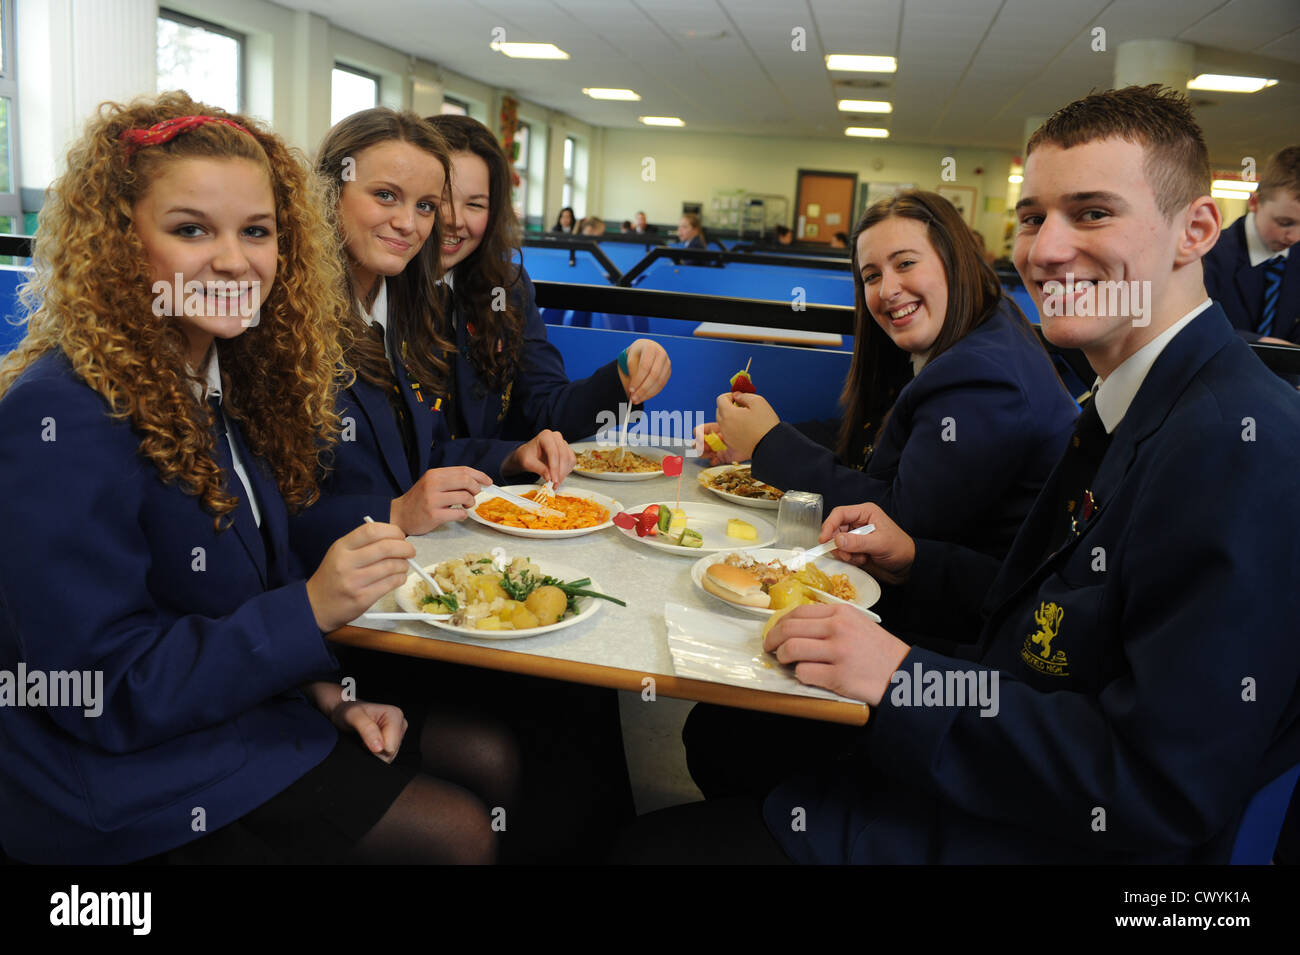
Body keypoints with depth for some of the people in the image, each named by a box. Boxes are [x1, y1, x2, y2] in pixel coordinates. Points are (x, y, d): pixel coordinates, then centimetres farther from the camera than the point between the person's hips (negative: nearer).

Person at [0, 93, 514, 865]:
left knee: (494, 759, 4)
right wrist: (311, 609, -29)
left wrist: (325, 687, -7)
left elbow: (253, 591, 7)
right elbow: (102, 693, -23)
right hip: (120, 779, -7)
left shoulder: (226, 377, 2)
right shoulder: (63, 417, -24)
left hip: (245, 697, 8)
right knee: (460, 833, -10)